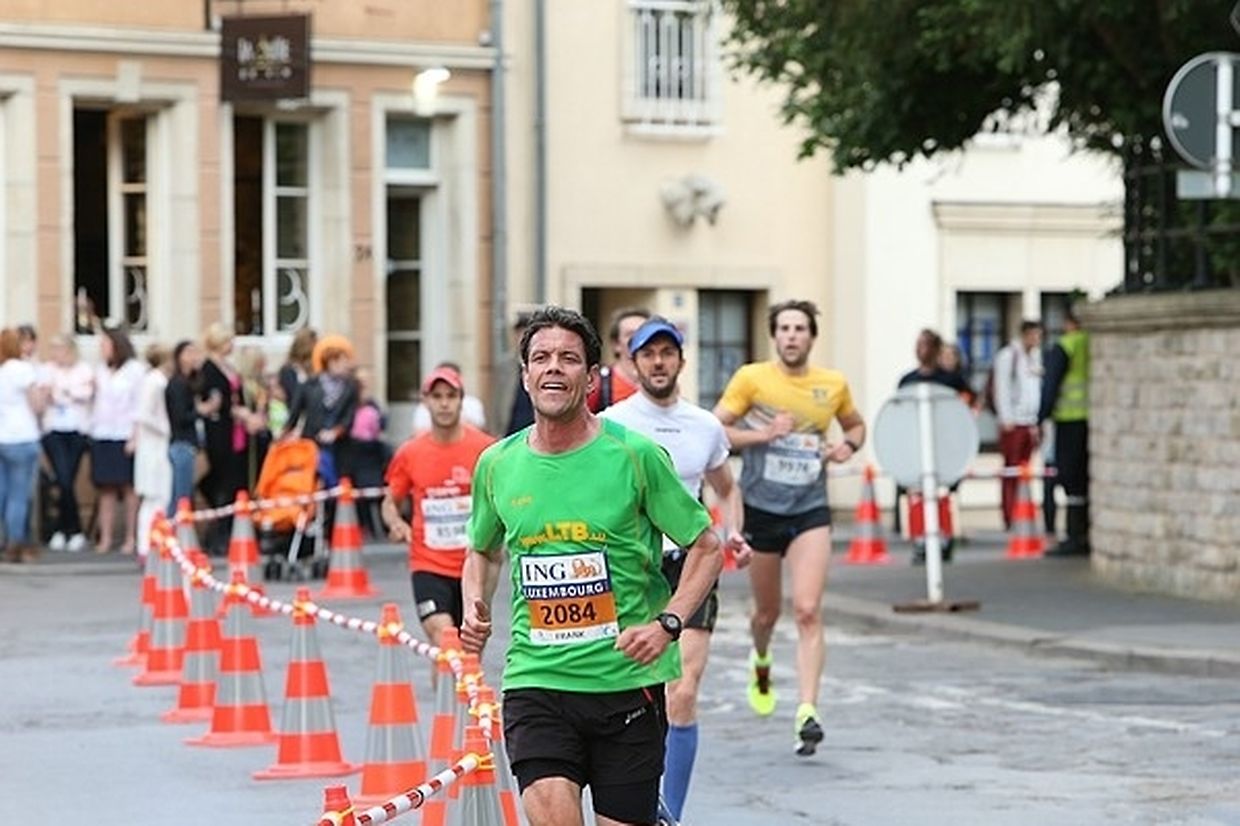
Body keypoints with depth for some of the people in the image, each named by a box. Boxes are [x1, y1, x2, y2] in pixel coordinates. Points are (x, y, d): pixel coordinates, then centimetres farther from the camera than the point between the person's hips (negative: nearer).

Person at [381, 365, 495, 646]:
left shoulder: (485, 448, -4)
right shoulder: (409, 453, 0)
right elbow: (390, 502, 13)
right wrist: (396, 524, -10)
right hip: (429, 566, -1)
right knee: (441, 639, -20)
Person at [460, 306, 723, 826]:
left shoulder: (636, 455, -5)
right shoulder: (497, 464, 5)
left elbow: (707, 548, 2)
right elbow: (482, 550, 24)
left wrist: (668, 622, -12)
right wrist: (474, 608, 4)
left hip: (627, 680, -1)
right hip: (535, 680, 1)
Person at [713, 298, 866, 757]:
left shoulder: (834, 384, 4)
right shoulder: (751, 378, -4)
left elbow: (855, 424, 22)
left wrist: (848, 445, 1)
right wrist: (762, 434, -18)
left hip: (810, 511, 0)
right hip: (760, 508, 0)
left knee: (808, 612, -14)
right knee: (768, 611, 14)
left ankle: (807, 711, -16)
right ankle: (761, 661, 50)